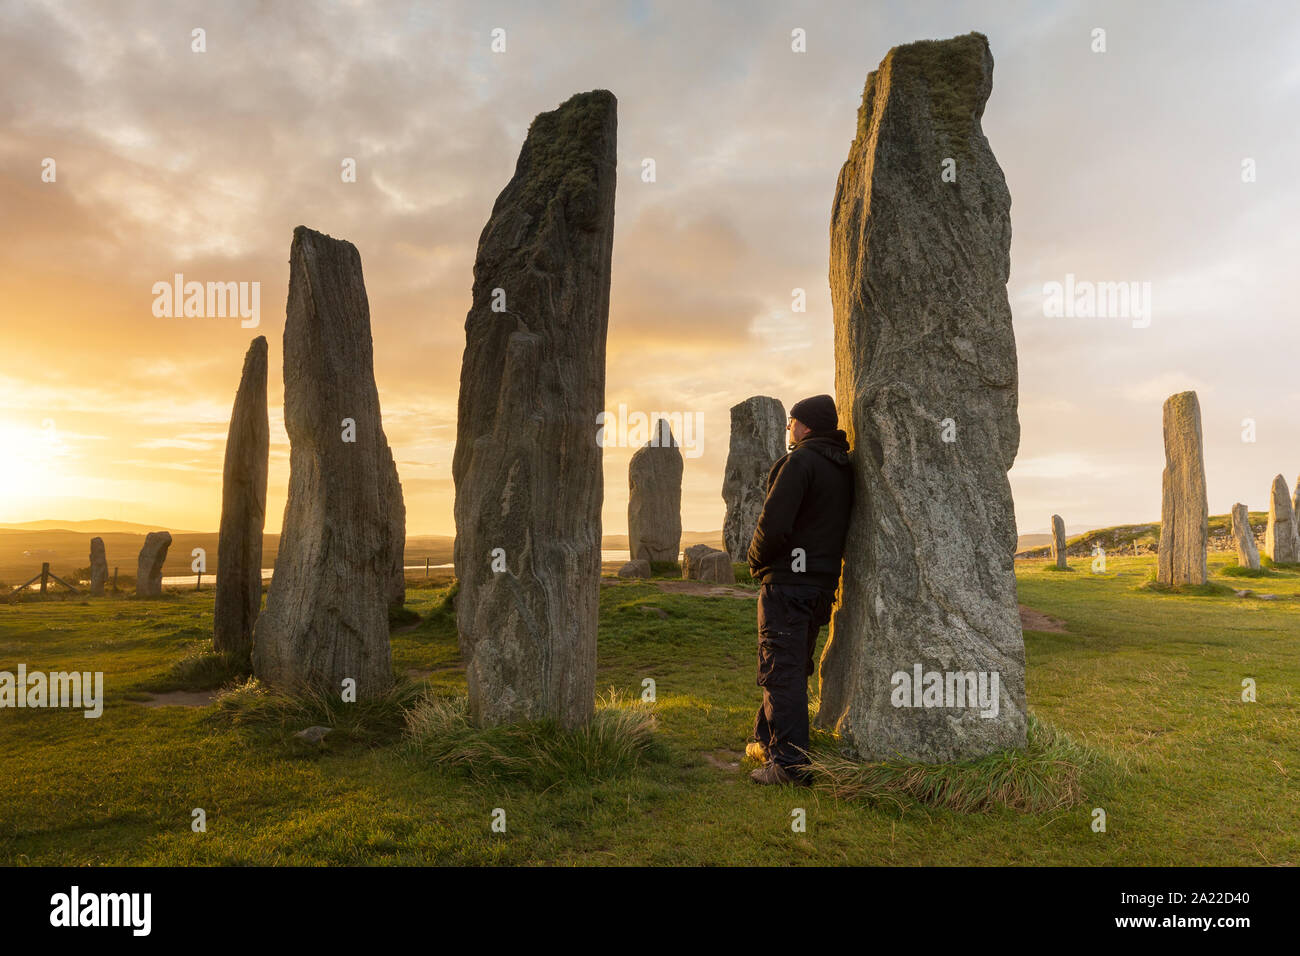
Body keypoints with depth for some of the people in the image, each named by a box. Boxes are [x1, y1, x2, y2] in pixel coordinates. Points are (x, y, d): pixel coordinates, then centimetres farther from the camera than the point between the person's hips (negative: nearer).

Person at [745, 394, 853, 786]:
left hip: (787, 581, -9)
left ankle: (790, 763, -6)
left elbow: (774, 524, -21)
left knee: (783, 671, -6)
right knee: (794, 666, 17)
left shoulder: (800, 462, -13)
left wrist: (755, 561, -4)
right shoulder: (844, 469, 14)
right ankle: (767, 740, 30)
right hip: (823, 583, 9)